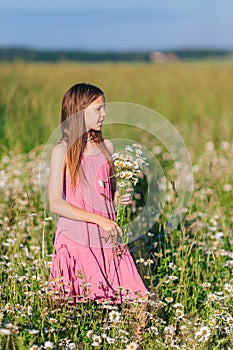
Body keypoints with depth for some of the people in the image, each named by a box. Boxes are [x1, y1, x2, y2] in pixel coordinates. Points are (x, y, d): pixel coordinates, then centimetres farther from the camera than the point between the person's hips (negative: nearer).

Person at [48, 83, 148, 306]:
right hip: (76, 237, -5)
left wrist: (120, 199, -1)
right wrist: (99, 219, -17)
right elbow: (55, 204, -12)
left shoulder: (106, 146, 10)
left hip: (107, 238, 5)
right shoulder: (62, 151, -6)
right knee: (79, 304, -4)